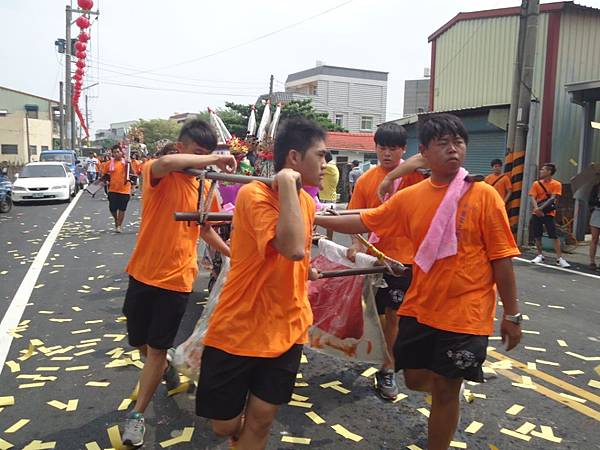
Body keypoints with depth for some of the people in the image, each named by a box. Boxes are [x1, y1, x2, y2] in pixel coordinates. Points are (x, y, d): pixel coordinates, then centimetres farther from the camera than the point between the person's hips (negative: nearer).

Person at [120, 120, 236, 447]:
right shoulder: (159, 174, -10)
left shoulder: (206, 188, 3)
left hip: (177, 279, 1)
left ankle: (137, 415, 19)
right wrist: (215, 159, -34)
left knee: (157, 349, 3)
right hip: (143, 273, -1)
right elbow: (167, 162, -37)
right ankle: (165, 370, 49)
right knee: (141, 342, 17)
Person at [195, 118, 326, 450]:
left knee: (261, 421, 9)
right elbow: (293, 248, -36)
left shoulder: (307, 202, 5)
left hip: (286, 331, 6)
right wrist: (288, 184, -29)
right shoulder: (254, 195, -20)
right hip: (238, 331, -5)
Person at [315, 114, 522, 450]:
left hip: (466, 314, -4)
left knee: (445, 390, 7)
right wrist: (316, 218, 2)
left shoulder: (484, 196, -11)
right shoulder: (410, 198, 0)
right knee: (415, 378, 16)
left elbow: (502, 259, -9)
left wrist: (512, 314, -6)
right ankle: (451, 389, 49)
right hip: (420, 309, 4)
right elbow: (365, 222, 7)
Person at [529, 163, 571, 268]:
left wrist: (541, 208, -24)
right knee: (537, 235, 7)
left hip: (549, 214, -4)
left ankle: (559, 258, -8)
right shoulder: (536, 183, 6)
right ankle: (540, 255, 21)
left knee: (554, 236, -9)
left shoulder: (556, 184, -4)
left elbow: (552, 199, -14)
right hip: (536, 214, 4)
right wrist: (536, 208, -22)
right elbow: (532, 198, -3)